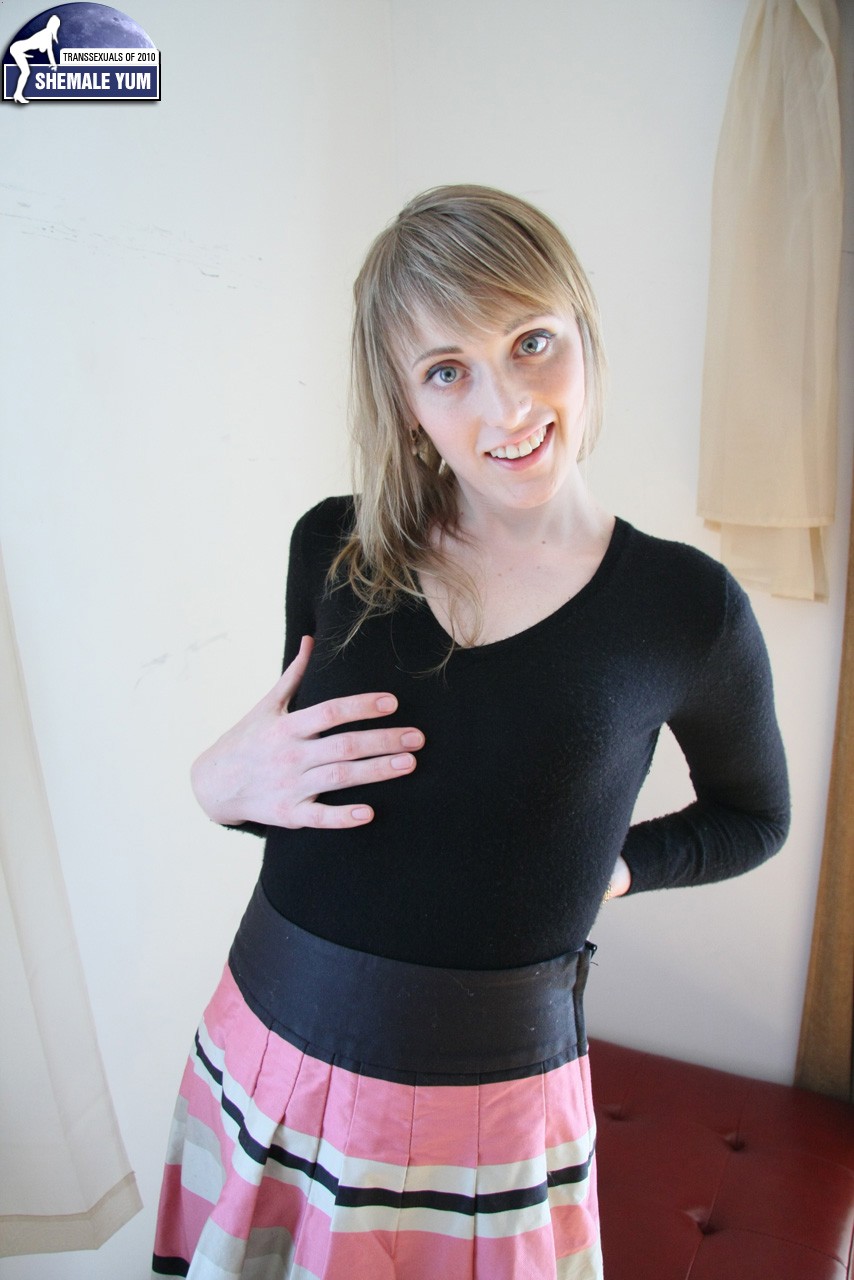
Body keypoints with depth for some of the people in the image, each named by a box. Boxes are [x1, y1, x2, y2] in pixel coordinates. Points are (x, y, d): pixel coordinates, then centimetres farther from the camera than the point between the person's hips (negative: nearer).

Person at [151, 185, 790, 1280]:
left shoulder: (687, 610, -14)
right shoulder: (334, 550, -7)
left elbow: (753, 817, 5)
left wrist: (603, 867, -10)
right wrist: (222, 780, -15)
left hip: (488, 1107, -2)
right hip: (264, 1062, 3)